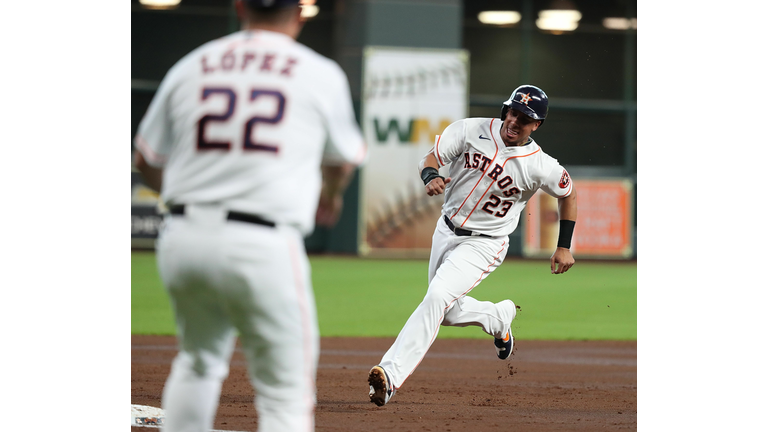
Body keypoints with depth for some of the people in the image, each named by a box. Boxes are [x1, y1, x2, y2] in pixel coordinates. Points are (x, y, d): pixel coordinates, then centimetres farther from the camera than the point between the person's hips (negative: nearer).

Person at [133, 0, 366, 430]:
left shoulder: (190, 67, 10)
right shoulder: (321, 74, 4)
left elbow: (148, 160, 18)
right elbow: (343, 158, 22)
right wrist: (329, 199, 46)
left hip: (181, 241, 4)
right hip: (264, 247, -4)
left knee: (199, 362, 27)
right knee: (287, 395, -1)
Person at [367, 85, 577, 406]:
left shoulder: (540, 166, -16)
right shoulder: (472, 130, -11)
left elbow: (568, 193, 2)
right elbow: (430, 158, -7)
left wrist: (564, 247, 2)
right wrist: (430, 177, -31)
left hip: (484, 244, -5)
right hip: (446, 231, 5)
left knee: (437, 297, -25)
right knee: (448, 312, 18)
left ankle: (391, 374, -30)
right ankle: (499, 317, 48)